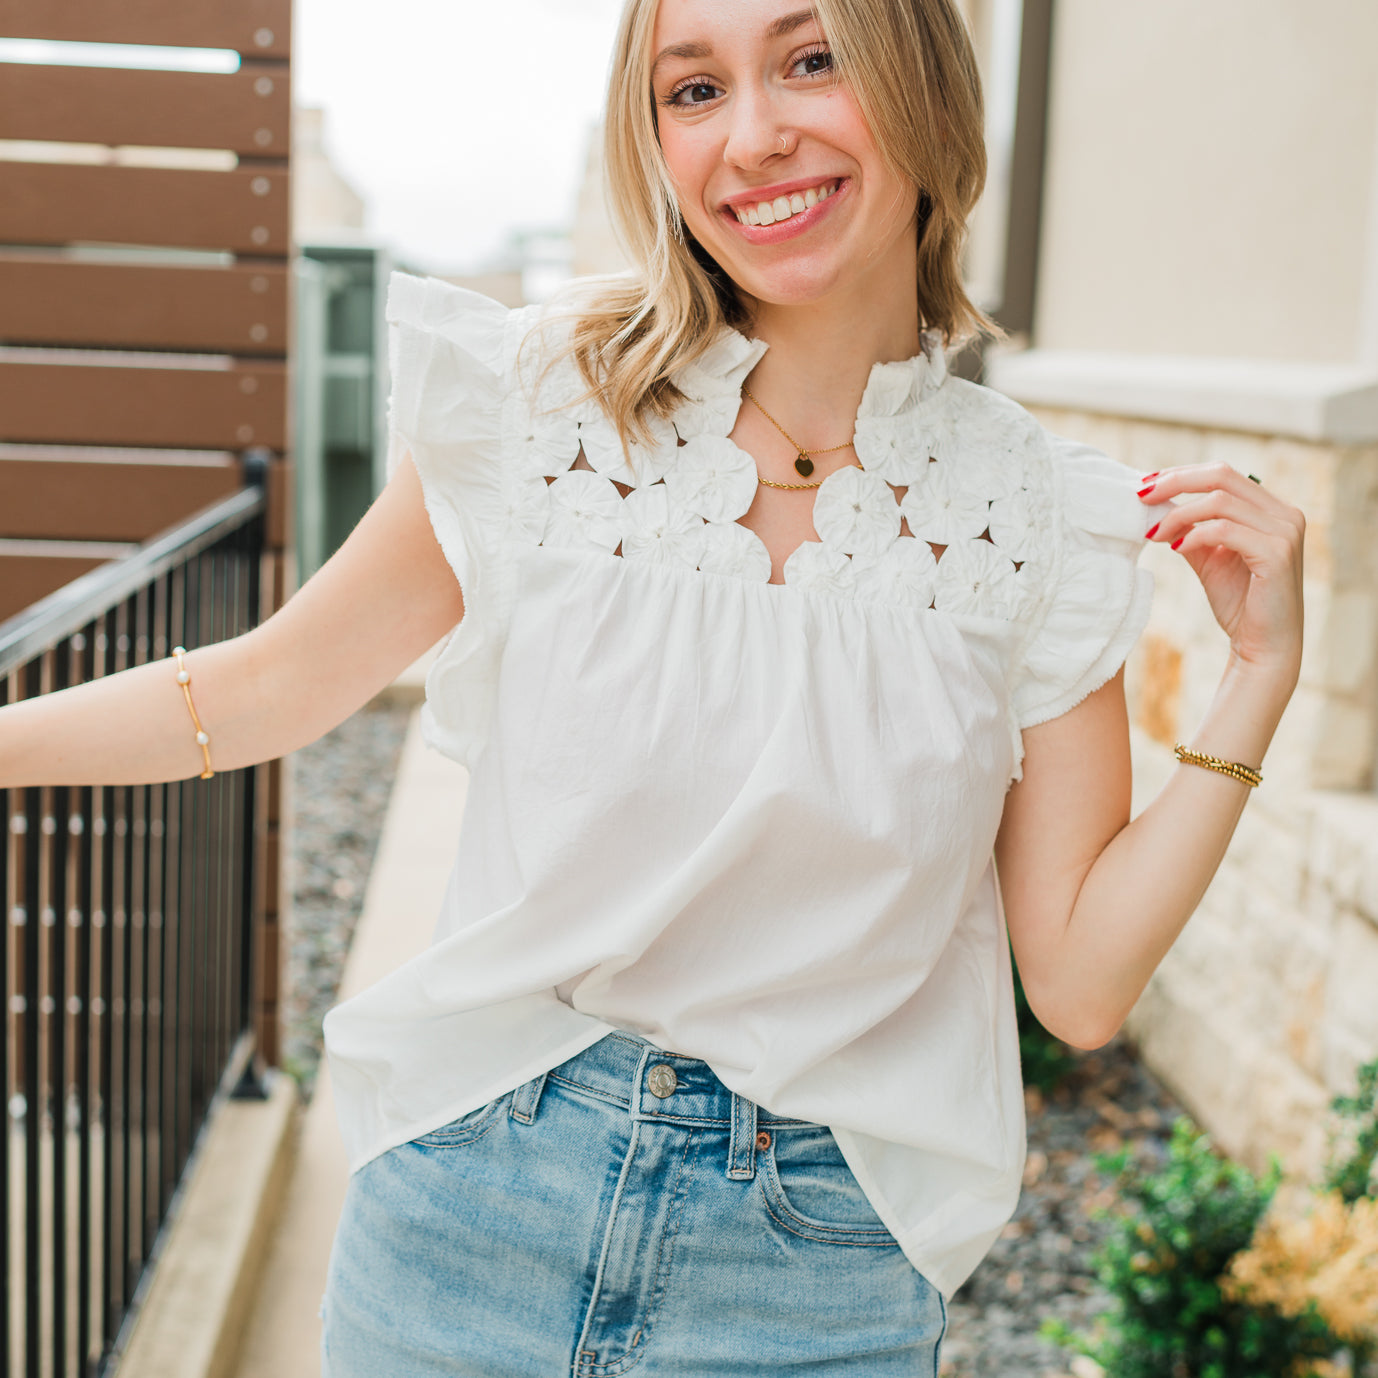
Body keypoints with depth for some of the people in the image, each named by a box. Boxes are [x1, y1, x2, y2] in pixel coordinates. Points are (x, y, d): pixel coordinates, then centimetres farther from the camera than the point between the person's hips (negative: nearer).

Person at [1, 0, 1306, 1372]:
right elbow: (274, 683, 3)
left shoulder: (1041, 526, -6)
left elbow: (1080, 982, -4)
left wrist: (1259, 675, -10)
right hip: (477, 1199, 0)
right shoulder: (551, 402, -8)